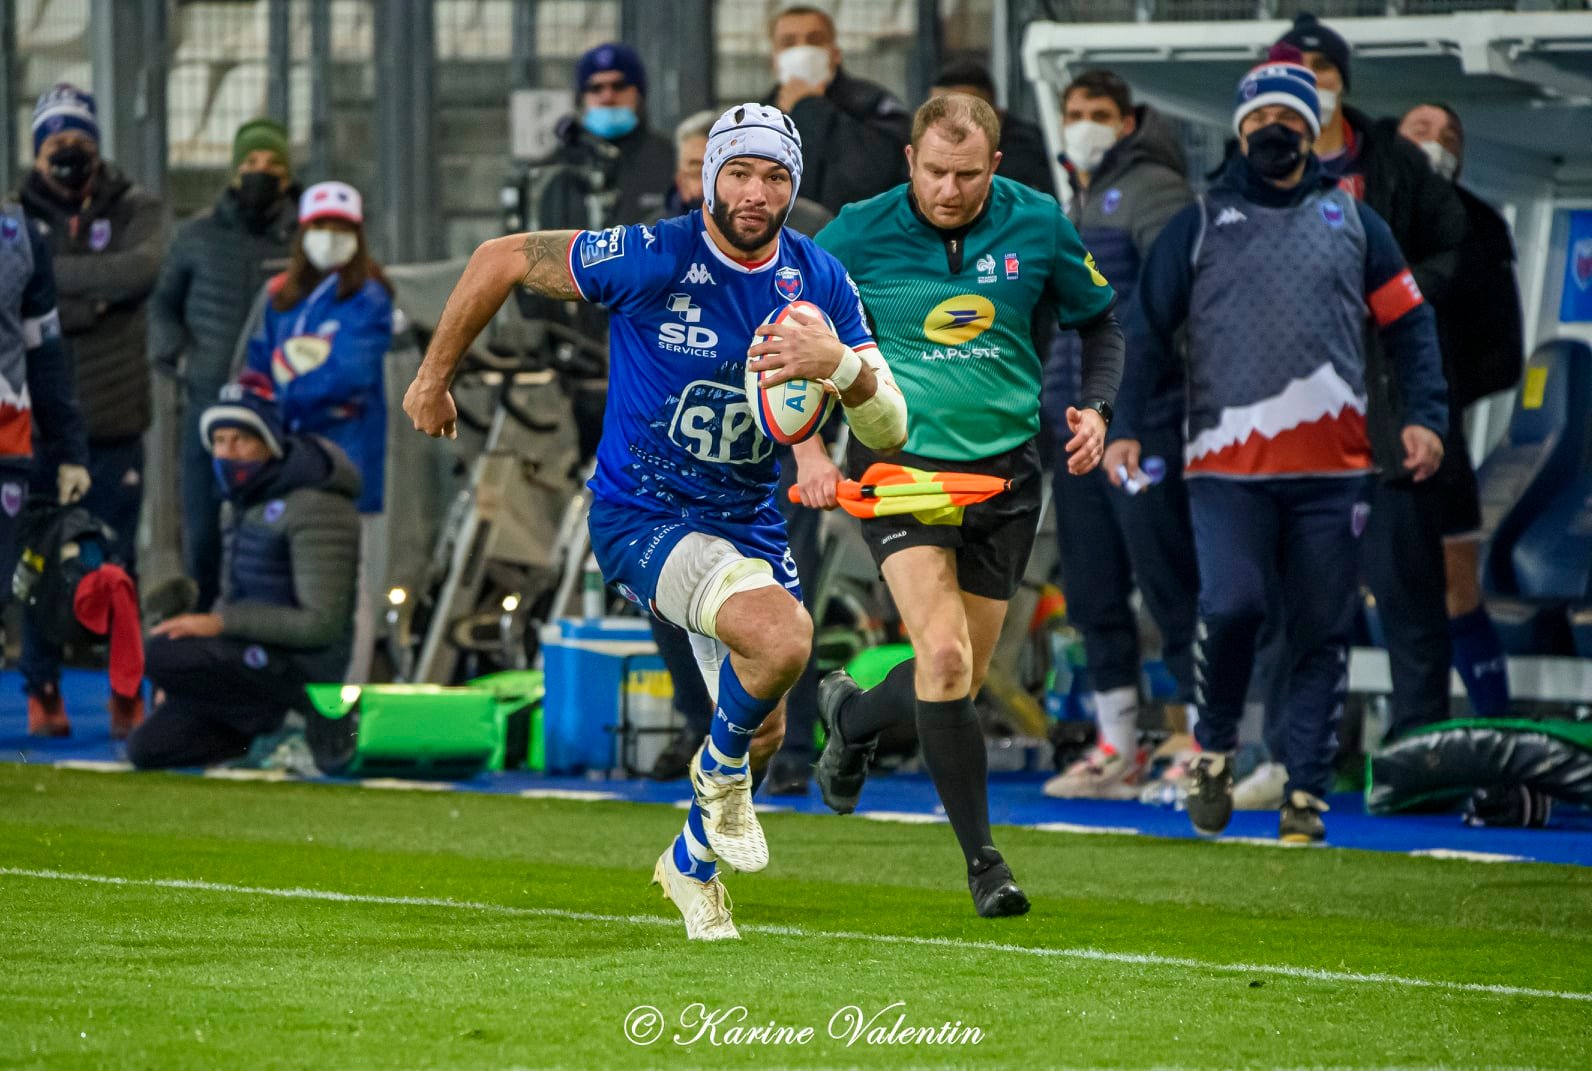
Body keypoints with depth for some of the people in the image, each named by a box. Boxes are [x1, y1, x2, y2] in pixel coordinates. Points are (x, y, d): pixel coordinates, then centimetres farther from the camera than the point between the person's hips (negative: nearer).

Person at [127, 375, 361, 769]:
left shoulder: (312, 507, -16)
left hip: (304, 663, -9)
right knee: (147, 748, -2)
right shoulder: (242, 503, 13)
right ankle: (272, 728, 7)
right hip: (254, 651, 9)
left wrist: (221, 623, -23)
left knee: (158, 655, -25)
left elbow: (320, 624, -21)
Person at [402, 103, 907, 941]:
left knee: (759, 733, 14)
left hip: (748, 520, 6)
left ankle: (694, 863, 45)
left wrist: (839, 362, -31)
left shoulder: (819, 281, -6)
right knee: (781, 638, -30)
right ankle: (720, 775, 0)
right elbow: (501, 260, -8)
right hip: (641, 518, -6)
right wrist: (434, 378, -1)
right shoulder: (651, 258, -20)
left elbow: (888, 431, -10)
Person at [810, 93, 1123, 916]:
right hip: (896, 464, -3)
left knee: (960, 678, 10)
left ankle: (851, 716, 45)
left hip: (1002, 471, 3)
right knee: (944, 656, -20)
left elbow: (1099, 320, 13)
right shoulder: (859, 235, -9)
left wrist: (1095, 407, -4)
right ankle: (982, 861, -14)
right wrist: (806, 449, -9)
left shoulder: (1036, 226, -3)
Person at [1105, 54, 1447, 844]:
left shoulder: (1353, 222, 14)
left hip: (1332, 470, 2)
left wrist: (1423, 415, -1)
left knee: (1322, 632, 1)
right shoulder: (1199, 225, 11)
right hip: (1227, 467, -2)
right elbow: (1147, 329, 7)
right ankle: (1213, 747, 5)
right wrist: (1126, 427, -5)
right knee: (1231, 605, -19)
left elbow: (1409, 324, 13)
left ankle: (1306, 792, 8)